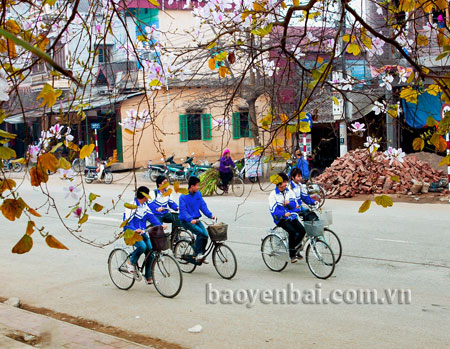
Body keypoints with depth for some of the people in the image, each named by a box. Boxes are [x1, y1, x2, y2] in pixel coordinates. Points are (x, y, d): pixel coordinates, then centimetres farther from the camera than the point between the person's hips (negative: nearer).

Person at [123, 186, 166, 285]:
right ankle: (131, 262, -3)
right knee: (142, 246, -32)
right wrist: (135, 230, -38)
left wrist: (160, 225, -12)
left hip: (142, 232, 7)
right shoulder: (131, 206, -15)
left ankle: (149, 277, 7)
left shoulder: (145, 206, 11)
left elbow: (151, 217, 5)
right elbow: (127, 222, -21)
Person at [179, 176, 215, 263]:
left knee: (205, 235, -12)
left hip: (196, 219, 6)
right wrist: (190, 219, -33)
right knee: (200, 233, -26)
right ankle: (197, 254, -14)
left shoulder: (198, 194, 5)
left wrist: (210, 215, -8)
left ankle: (201, 256, 5)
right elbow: (183, 211, -18)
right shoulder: (183, 196, -13)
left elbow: (203, 205, 6)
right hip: (186, 221, -6)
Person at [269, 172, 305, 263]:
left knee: (302, 231, -12)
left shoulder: (289, 192, 11)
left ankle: (294, 248, 13)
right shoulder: (273, 194, -6)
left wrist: (289, 203, -14)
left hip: (291, 216, 5)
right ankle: (292, 255, -15)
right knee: (292, 232, -27)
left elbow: (294, 205, 9)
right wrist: (284, 214, -29)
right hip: (280, 218, -5)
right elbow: (273, 210, -14)